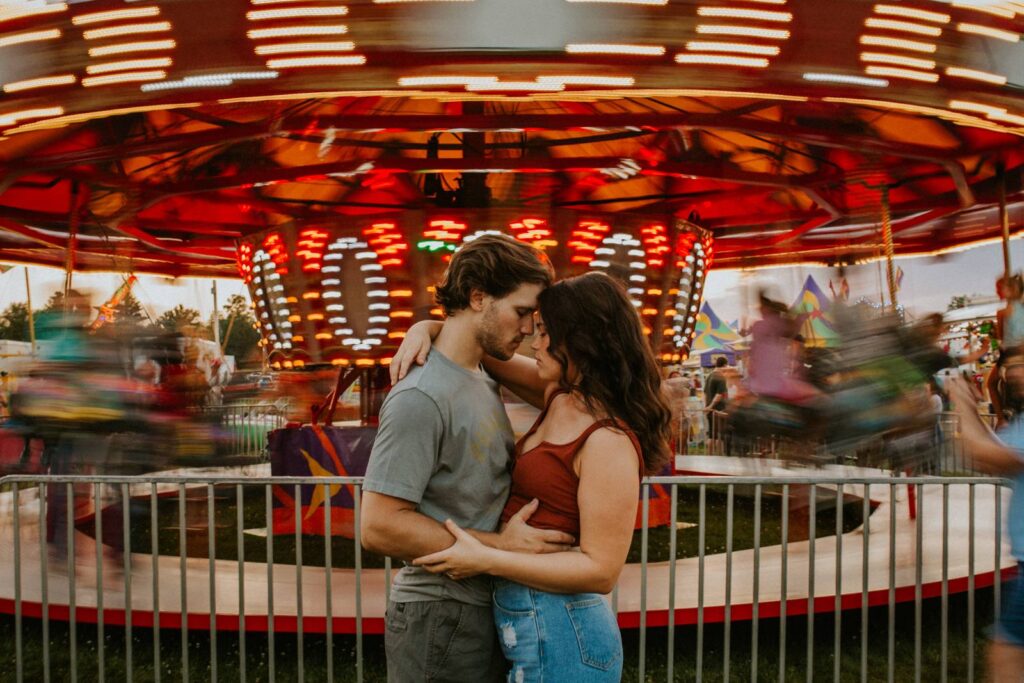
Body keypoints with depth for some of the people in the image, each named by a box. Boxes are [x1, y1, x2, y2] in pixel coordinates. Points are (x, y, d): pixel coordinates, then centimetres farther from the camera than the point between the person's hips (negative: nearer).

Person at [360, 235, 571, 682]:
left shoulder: (484, 383, 9)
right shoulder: (421, 397, -21)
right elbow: (379, 527, -24)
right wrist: (498, 546, -21)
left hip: (486, 608, 9)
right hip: (440, 618, -8)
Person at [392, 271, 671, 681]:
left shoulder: (610, 441, -23)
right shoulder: (558, 397, 2)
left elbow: (601, 569, -23)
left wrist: (486, 560, -24)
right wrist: (425, 329, -7)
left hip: (557, 635, -8)